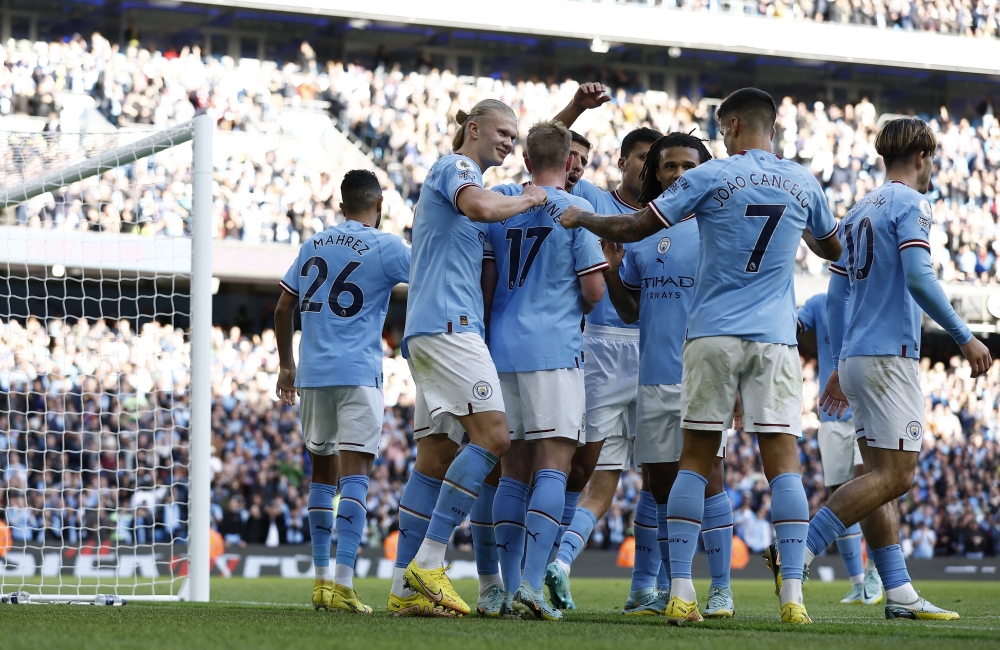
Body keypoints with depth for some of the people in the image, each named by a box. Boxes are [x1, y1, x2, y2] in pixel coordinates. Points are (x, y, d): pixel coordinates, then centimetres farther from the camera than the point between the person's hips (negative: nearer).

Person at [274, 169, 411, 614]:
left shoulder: (313, 246, 13)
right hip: (358, 373, -5)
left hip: (311, 373, 5)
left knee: (323, 471, 16)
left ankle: (321, 579, 18)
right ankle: (343, 584, -20)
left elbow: (283, 310, 18)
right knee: (355, 472, -9)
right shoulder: (386, 247, -3)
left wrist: (286, 366, 27)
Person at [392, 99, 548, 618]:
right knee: (492, 435, -17)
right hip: (448, 323, -11)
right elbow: (480, 207, -24)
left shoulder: (451, 175, 28)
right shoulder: (456, 166, -3)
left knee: (436, 457, 6)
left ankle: (406, 588, 2)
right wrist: (526, 200, -6)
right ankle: (428, 563, -20)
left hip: (427, 333, 11)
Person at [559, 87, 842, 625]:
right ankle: (793, 594, -10)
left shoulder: (710, 177, -2)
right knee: (783, 462, -2)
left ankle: (680, 593, -1)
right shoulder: (803, 184, 7)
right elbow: (832, 248, 26)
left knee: (695, 462, 4)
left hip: (712, 336, -1)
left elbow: (632, 229, 1)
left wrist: (579, 218, 18)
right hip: (775, 339, 1)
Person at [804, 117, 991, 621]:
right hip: (890, 354, -9)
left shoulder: (859, 212, 19)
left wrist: (840, 366, 23)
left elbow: (836, 296, 19)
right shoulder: (910, 204, -6)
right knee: (894, 475, -11)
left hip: (855, 357, 9)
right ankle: (800, 551, -19)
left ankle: (899, 593, 3)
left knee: (881, 475, 6)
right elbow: (918, 278, -19)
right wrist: (964, 337, -13)